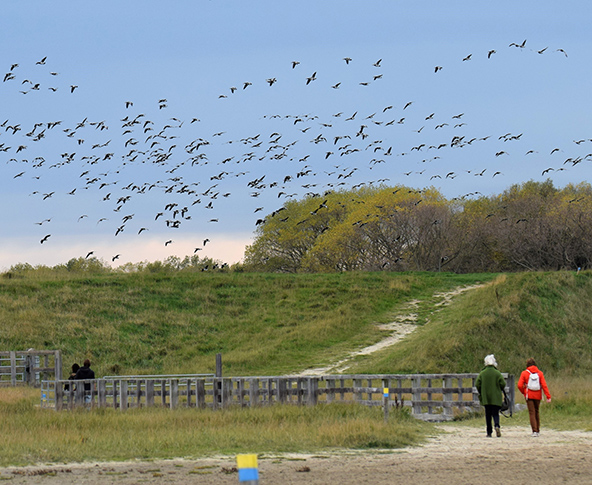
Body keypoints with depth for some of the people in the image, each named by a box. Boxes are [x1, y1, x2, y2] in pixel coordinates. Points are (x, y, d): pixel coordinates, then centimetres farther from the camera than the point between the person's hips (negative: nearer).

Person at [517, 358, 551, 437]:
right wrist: (548, 396, -9)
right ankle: (538, 430, 24)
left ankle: (535, 431, -11)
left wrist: (524, 392, 8)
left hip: (529, 396, -3)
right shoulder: (540, 373, 1)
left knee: (532, 413, -1)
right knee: (536, 412, 17)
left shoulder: (524, 373, -4)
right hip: (538, 396, 3)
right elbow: (544, 385, -7)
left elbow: (520, 385, -10)